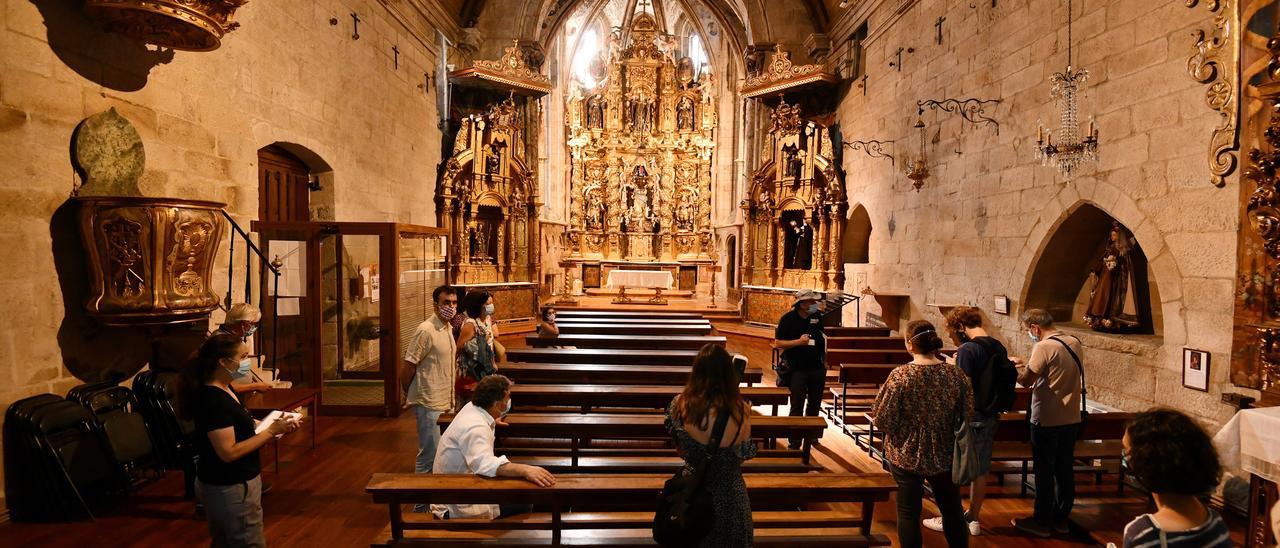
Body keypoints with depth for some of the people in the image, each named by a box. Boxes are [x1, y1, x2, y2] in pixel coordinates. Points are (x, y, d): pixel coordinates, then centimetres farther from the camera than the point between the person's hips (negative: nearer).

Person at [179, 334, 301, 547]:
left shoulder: (223, 390, 5)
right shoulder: (213, 400, -25)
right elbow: (228, 452, -27)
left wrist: (272, 428, -2)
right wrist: (271, 431, -23)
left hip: (224, 485, 10)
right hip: (231, 489, -10)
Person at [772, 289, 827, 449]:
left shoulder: (817, 317, 4)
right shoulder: (788, 319, -9)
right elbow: (778, 343, -10)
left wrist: (824, 360, 13)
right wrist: (798, 341, -21)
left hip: (817, 368, 5)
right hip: (797, 369, -5)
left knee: (814, 404, 16)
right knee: (797, 406, -3)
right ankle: (794, 441, 4)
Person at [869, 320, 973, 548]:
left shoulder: (900, 375, -20)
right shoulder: (956, 374, -11)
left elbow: (881, 419, -18)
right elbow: (968, 415, -2)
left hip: (906, 456, -3)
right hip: (943, 455, 3)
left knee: (908, 512, 12)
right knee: (952, 509, 22)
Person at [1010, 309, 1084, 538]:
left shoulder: (1043, 347, -19)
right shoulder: (1075, 343, 5)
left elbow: (1026, 381, -16)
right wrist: (1026, 363, 17)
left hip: (1047, 420, -7)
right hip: (1071, 418, 7)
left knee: (1044, 472, 4)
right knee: (1065, 470, 15)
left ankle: (1042, 522, 14)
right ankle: (1061, 519, 26)